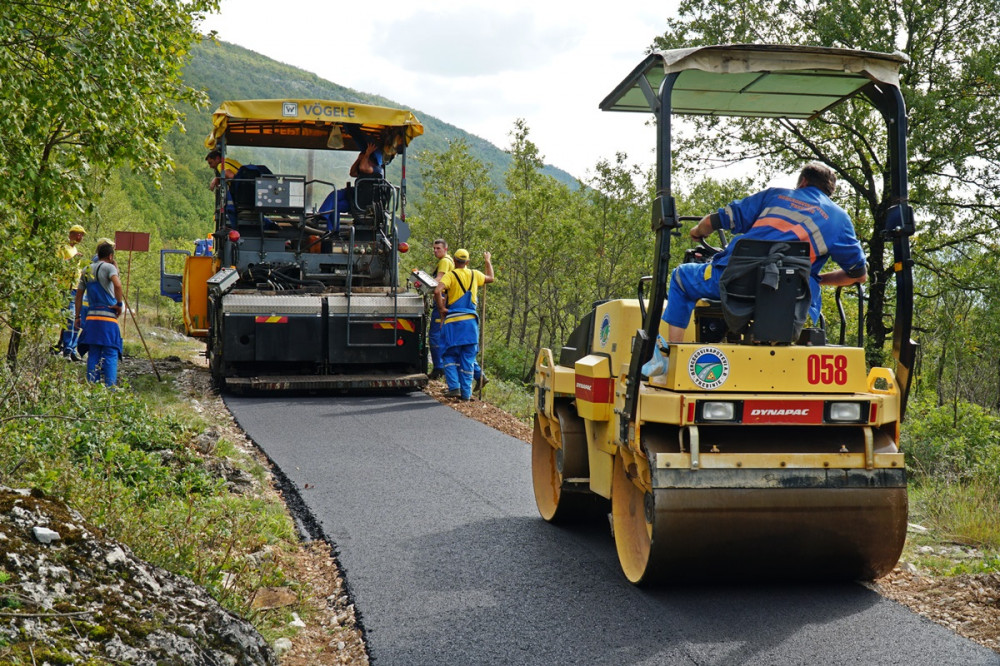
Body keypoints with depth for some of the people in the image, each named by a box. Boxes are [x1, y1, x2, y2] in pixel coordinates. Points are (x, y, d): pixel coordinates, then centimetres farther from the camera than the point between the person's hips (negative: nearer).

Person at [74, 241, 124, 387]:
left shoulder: (87, 270, 16)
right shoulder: (108, 267, -3)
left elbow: (79, 295, 17)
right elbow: (117, 284, -23)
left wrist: (77, 316, 22)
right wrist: (119, 304, -11)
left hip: (91, 317, 6)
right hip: (107, 317, -6)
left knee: (93, 354, 9)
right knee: (110, 354, -5)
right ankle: (110, 387, -11)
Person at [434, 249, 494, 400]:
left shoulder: (450, 275, -4)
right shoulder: (475, 275, 8)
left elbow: (437, 291, -21)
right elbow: (490, 278, 30)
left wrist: (442, 310, -7)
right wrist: (488, 261, 45)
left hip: (452, 321, -3)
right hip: (470, 321, 3)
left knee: (449, 356, 7)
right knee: (468, 358, 6)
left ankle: (454, 387, -6)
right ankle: (466, 392, 5)